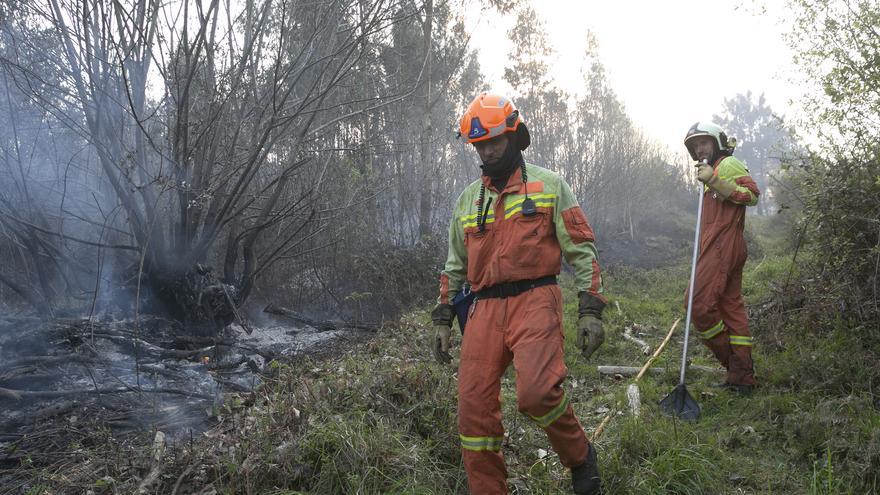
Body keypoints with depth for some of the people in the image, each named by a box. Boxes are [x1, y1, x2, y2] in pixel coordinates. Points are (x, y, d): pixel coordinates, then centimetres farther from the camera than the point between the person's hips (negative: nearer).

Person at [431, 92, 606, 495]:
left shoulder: (549, 186, 7)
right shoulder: (467, 199, 19)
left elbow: (581, 251, 4)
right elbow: (454, 265, 23)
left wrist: (591, 310, -4)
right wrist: (442, 319, 18)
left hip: (535, 300, -4)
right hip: (484, 309, 5)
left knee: (537, 392, -24)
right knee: (474, 408, -2)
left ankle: (580, 457, 7)